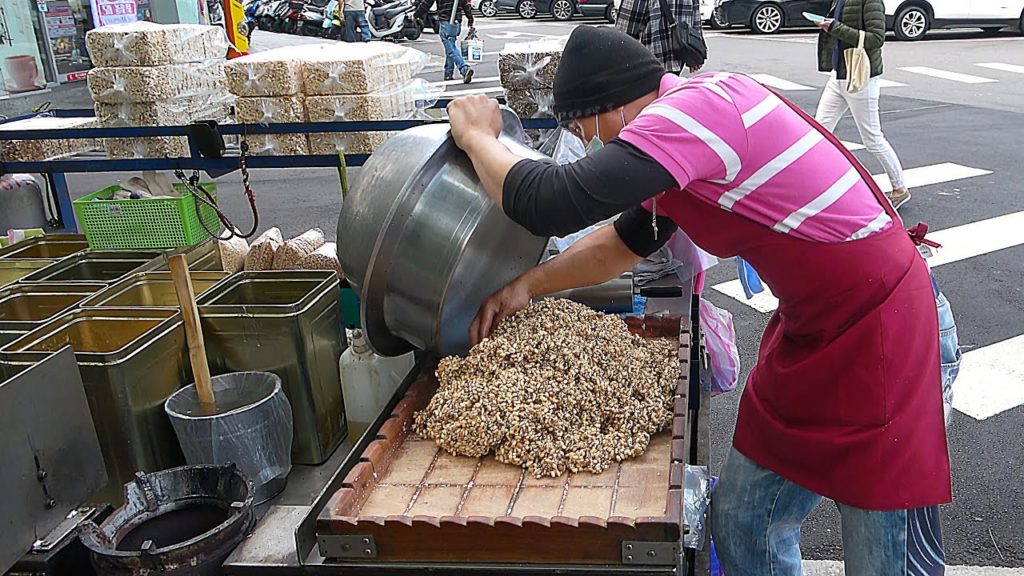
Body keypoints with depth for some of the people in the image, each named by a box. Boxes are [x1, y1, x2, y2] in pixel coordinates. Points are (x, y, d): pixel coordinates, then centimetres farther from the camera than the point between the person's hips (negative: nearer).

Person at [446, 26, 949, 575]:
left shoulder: (696, 108, -23)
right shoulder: (682, 129, 9)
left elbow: (551, 204, -29)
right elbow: (626, 239, 21)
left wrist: (477, 135, -11)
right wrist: (526, 284, 12)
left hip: (880, 328, -9)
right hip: (810, 325, 10)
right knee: (740, 525, 14)